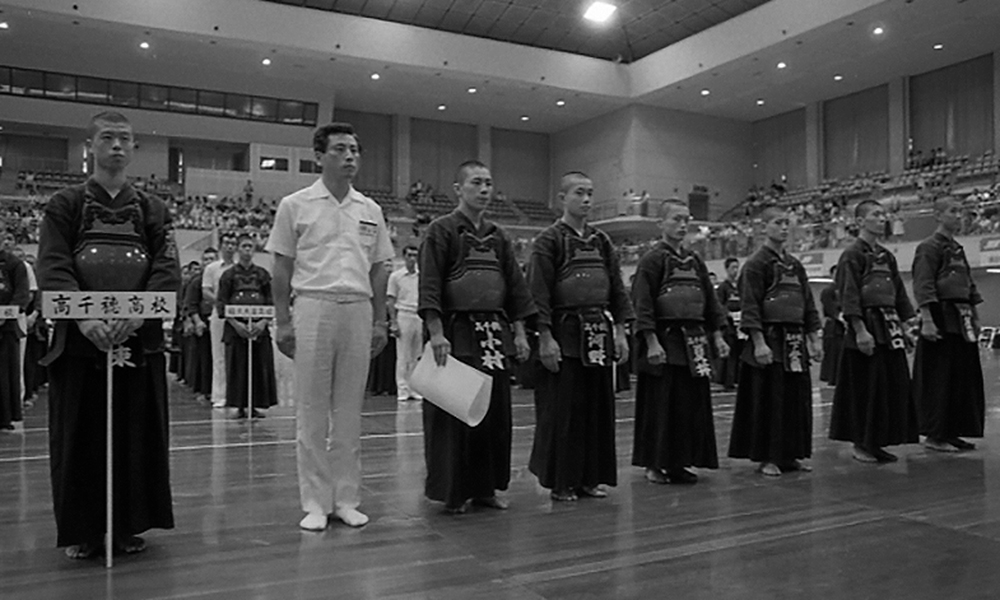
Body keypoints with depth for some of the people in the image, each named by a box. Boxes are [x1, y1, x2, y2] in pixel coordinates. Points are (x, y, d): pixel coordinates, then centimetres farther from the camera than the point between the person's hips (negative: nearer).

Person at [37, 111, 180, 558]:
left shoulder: (153, 210, 11)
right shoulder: (64, 205, 8)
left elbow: (168, 271, -1)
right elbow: (52, 270, -4)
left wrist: (135, 315, -18)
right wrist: (86, 319, -21)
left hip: (140, 340, 1)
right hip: (79, 338, -1)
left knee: (137, 435, 5)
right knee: (81, 436, 4)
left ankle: (129, 525, 19)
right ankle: (82, 530, 18)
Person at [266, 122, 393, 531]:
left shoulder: (370, 210, 12)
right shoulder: (295, 205, 2)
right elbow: (282, 267, 2)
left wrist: (380, 320, 8)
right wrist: (283, 321, -3)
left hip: (358, 309, 3)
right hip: (313, 307, -3)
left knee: (350, 409, 8)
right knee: (311, 409, 2)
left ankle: (347, 498, 17)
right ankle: (315, 502, 11)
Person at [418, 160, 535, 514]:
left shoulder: (498, 237, 15)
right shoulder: (441, 230, -3)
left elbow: (515, 287, 16)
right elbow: (429, 285, -11)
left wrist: (519, 332, 9)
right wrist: (436, 332, -19)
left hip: (495, 335, 6)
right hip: (456, 333, -6)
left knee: (496, 414, 9)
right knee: (453, 416, -1)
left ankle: (486, 487, 23)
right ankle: (452, 492, 13)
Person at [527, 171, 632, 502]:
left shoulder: (602, 241, 13)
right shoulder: (548, 240, -4)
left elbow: (618, 290, 14)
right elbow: (538, 292, -10)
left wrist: (620, 332, 8)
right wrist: (545, 338, -15)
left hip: (600, 334, 6)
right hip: (564, 334, -6)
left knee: (599, 408, 10)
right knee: (561, 410, -1)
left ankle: (590, 477, 22)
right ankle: (560, 482, 12)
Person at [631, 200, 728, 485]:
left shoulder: (695, 261, 15)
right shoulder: (652, 259, -6)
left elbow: (710, 300, 18)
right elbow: (643, 304, -12)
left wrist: (717, 336, 11)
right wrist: (652, 342, -17)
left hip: (693, 342, 7)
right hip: (665, 341, -7)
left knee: (693, 404, 9)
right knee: (660, 405, -1)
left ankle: (680, 462, 21)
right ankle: (654, 464, 12)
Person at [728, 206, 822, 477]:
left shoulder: (795, 265, 15)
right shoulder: (755, 264, -5)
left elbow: (809, 304, 17)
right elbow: (750, 307, -12)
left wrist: (814, 339, 11)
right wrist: (759, 342, -18)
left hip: (795, 341, 7)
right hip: (770, 340, -7)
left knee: (797, 398, 9)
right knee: (768, 401, -2)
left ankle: (790, 455, 20)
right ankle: (767, 458, 8)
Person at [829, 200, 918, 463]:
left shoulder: (886, 256, 16)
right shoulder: (852, 254, -7)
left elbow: (899, 294, 19)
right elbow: (848, 296, -14)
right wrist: (860, 330, -20)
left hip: (890, 328, 8)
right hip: (867, 327, -8)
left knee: (894, 386, 8)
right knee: (865, 389, -4)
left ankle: (876, 443, 18)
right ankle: (861, 445, 9)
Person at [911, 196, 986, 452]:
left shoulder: (958, 249, 18)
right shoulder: (929, 247, -8)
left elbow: (970, 287, 23)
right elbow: (923, 287, -16)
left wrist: (975, 317, 18)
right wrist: (927, 321, -22)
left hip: (963, 323, 9)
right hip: (941, 321, -9)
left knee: (965, 376, 10)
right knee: (939, 379, -5)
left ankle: (952, 432, 19)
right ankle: (935, 435, 3)